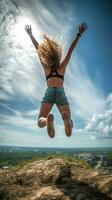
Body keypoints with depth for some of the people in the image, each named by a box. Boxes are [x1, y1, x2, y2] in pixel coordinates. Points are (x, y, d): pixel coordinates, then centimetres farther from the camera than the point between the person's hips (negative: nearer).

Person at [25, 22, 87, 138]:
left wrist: (30, 34, 36)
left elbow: (38, 48, 27)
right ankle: (66, 118, -42)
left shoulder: (46, 67, 20)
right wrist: (79, 34, 25)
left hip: (49, 93, 0)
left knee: (40, 122, 0)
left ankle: (48, 119, -38)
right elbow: (71, 49, 22)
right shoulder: (62, 66, 20)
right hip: (61, 93, 0)